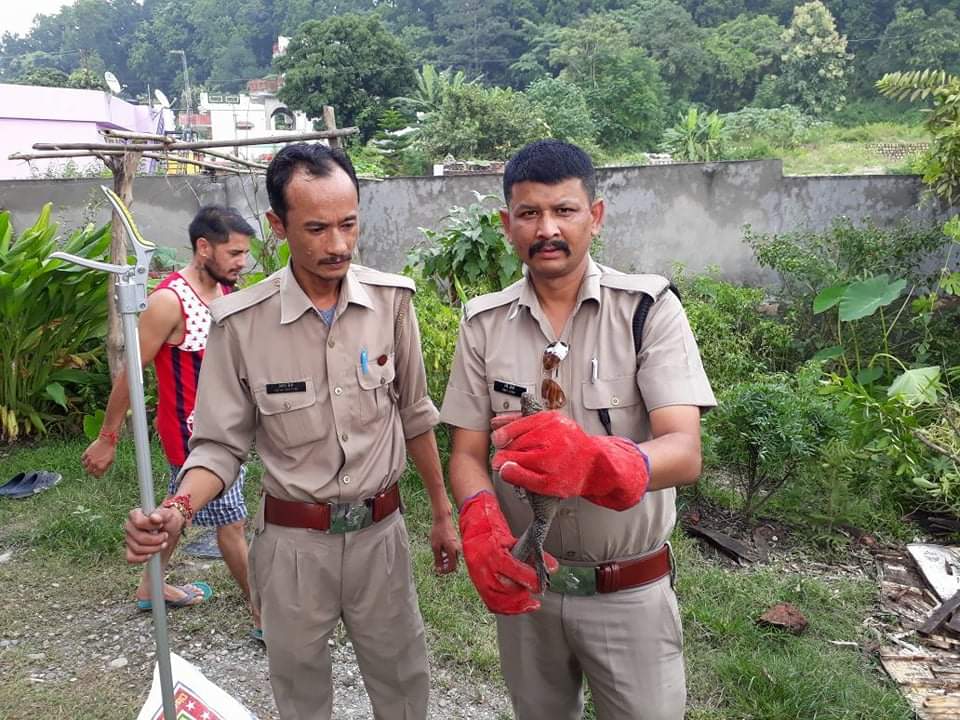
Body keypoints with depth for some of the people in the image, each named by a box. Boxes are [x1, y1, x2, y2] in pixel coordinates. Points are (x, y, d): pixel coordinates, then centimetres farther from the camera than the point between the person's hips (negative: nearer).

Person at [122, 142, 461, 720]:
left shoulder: (391, 300, -7)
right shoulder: (242, 323, -14)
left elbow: (415, 416, 4)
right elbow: (221, 445, -6)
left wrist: (443, 514, 9)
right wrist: (178, 508, -25)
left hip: (381, 532, 2)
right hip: (294, 542, -1)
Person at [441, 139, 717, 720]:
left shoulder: (648, 308, -14)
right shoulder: (483, 322, -5)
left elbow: (685, 452, -24)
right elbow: (467, 453, -4)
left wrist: (593, 461, -45)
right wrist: (480, 522, -26)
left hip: (630, 592, -2)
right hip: (525, 581, 3)